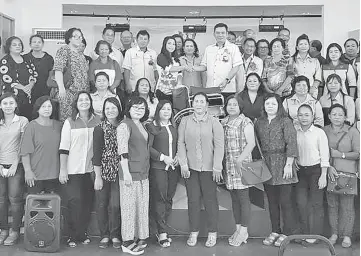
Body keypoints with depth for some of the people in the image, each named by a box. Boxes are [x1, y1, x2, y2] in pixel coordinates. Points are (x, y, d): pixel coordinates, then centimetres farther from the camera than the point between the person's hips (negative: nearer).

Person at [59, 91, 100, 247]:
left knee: (87, 203, 6)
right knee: (73, 202, -2)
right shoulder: (69, 122, -1)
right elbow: (63, 148, -3)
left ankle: (82, 233, 23)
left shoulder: (97, 121, 5)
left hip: (90, 169, 3)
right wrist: (62, 170, -8)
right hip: (72, 170, -2)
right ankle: (71, 236, 14)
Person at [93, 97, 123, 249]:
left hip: (118, 172, 1)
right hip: (103, 172, -1)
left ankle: (115, 236, 15)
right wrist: (98, 177, -9)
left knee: (115, 205, -1)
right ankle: (104, 236, 20)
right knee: (102, 205, 5)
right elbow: (96, 154, -6)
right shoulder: (100, 128, -4)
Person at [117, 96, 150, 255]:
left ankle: (140, 238, 24)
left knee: (143, 206, 12)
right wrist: (126, 172, -21)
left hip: (143, 173, 8)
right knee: (129, 206, 0)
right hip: (130, 173, -8)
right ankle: (127, 242, 11)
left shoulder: (142, 126, 14)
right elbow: (122, 150, -17)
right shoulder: (125, 125, -11)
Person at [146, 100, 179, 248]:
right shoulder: (152, 127, -3)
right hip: (158, 168, -5)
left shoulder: (174, 127, 15)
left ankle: (161, 230, 18)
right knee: (159, 198, -4)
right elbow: (148, 147, -8)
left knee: (169, 198, 7)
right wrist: (163, 157, -12)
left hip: (173, 167, 6)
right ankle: (162, 233, 2)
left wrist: (177, 157, 2)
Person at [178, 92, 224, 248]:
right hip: (190, 167, 2)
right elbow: (181, 143, 3)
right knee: (193, 199, 7)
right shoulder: (185, 121, 3)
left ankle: (212, 233, 18)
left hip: (209, 168, -2)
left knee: (210, 200, 4)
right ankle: (194, 232, 20)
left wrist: (217, 168, -9)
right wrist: (183, 165, -4)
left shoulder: (214, 122, -3)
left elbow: (219, 146, -5)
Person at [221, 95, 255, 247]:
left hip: (242, 164, -6)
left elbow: (251, 143, -12)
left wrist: (240, 159, -19)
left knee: (243, 197, -2)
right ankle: (238, 229, 20)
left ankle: (244, 231, 7)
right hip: (228, 165, 6)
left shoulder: (245, 122, -5)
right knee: (234, 199, 11)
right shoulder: (223, 123, 13)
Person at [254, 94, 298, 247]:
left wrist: (288, 164, -16)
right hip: (266, 165, 5)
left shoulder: (285, 121, -3)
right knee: (272, 201, 9)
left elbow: (291, 143, -9)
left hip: (282, 164, -4)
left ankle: (287, 233, 9)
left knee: (285, 200, -2)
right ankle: (275, 231, 19)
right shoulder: (259, 123, 11)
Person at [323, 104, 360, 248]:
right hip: (330, 172, 2)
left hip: (347, 173, -2)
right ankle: (334, 233, 19)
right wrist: (328, 167, -9)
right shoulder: (324, 131, 4)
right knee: (332, 204, 7)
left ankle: (347, 235, 14)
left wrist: (340, 154, -10)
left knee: (347, 206, 1)